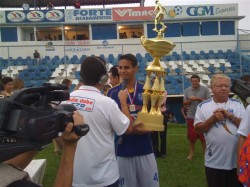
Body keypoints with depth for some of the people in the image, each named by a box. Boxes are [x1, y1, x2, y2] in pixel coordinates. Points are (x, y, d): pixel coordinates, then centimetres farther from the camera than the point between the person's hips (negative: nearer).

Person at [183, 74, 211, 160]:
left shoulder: (205, 89, -4)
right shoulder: (187, 90, 6)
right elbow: (184, 103, 8)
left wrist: (198, 99, -18)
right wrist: (190, 100, -12)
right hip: (191, 117, 3)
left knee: (203, 137, 2)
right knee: (191, 136, 9)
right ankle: (191, 153, 24)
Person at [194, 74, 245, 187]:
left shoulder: (237, 104, 4)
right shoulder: (203, 106, -2)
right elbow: (198, 129, -5)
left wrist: (231, 116, -14)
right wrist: (213, 118, -17)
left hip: (237, 161, 2)